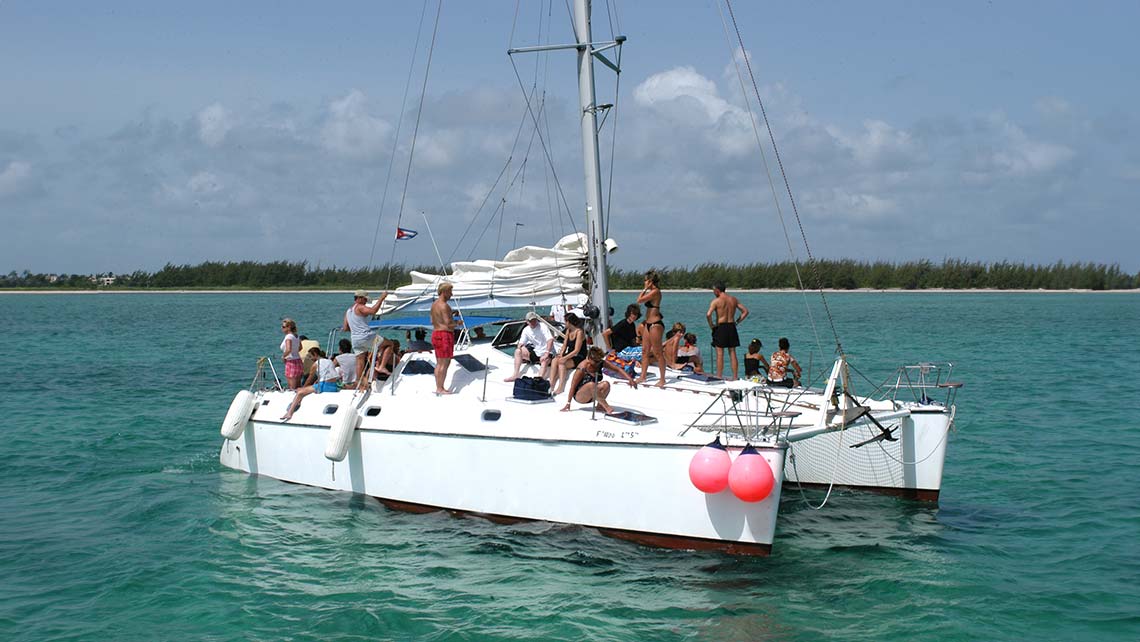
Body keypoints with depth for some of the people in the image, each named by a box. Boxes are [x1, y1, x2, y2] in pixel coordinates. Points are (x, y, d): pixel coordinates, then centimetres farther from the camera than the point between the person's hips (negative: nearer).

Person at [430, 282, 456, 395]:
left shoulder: (434, 304, 14)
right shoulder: (444, 306, -17)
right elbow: (448, 324, -22)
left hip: (435, 334, 10)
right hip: (445, 335, -10)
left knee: (439, 363, 14)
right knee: (444, 364, -6)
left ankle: (438, 387, 16)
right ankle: (440, 389, -4)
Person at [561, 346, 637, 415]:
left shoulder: (601, 363, -7)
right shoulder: (582, 369, -22)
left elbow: (618, 370, -5)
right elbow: (573, 386, -18)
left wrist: (629, 379, -18)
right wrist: (568, 403, -17)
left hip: (593, 395, 5)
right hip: (579, 396, -5)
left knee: (606, 384, -24)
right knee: (591, 385, -37)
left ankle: (599, 406, -13)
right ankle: (606, 407, -34)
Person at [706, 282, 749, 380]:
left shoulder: (716, 301, -10)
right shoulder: (734, 299, 7)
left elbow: (708, 314, -22)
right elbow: (745, 311, 9)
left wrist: (711, 325, -8)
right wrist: (737, 322, 10)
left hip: (720, 327, -5)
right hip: (731, 327, 5)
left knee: (720, 354, 0)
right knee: (732, 353, 9)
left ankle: (719, 376, 1)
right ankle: (735, 377, 11)